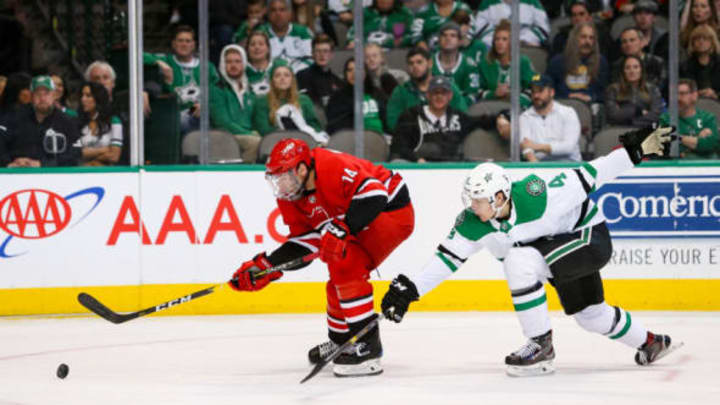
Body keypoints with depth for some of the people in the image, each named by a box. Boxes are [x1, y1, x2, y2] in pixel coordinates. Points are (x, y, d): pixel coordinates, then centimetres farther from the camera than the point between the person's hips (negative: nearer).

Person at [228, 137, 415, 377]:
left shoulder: (332, 167, -30)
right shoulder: (291, 195, -2)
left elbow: (373, 193, -40)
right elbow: (303, 238, 3)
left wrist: (342, 228, -46)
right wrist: (266, 266, -5)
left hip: (392, 209, -10)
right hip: (361, 224, 10)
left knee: (347, 267, -23)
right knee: (339, 277, 16)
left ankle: (368, 347, -21)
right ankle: (340, 341, 39)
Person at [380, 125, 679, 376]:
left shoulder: (538, 196, -35)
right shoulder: (473, 223, -19)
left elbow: (587, 177, -29)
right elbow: (447, 256, -14)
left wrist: (635, 151, -33)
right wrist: (410, 289, -22)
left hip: (589, 235, -8)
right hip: (557, 246, 8)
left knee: (520, 261, -29)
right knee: (590, 314, 21)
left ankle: (541, 346, -19)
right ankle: (650, 344, 46)